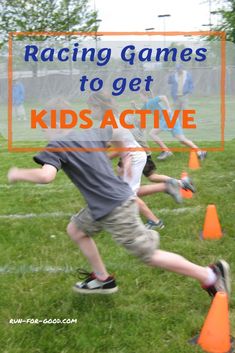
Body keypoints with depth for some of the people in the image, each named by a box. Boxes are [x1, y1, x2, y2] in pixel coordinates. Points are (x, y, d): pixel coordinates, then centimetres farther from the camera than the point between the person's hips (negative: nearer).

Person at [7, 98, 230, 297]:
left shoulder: (56, 147, -14)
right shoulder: (90, 132, 7)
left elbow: (45, 176, -31)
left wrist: (18, 174, -14)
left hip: (115, 210, -9)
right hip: (120, 198, 9)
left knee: (150, 255, 1)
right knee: (75, 229, 22)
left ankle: (210, 275, 7)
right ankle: (103, 279, 31)